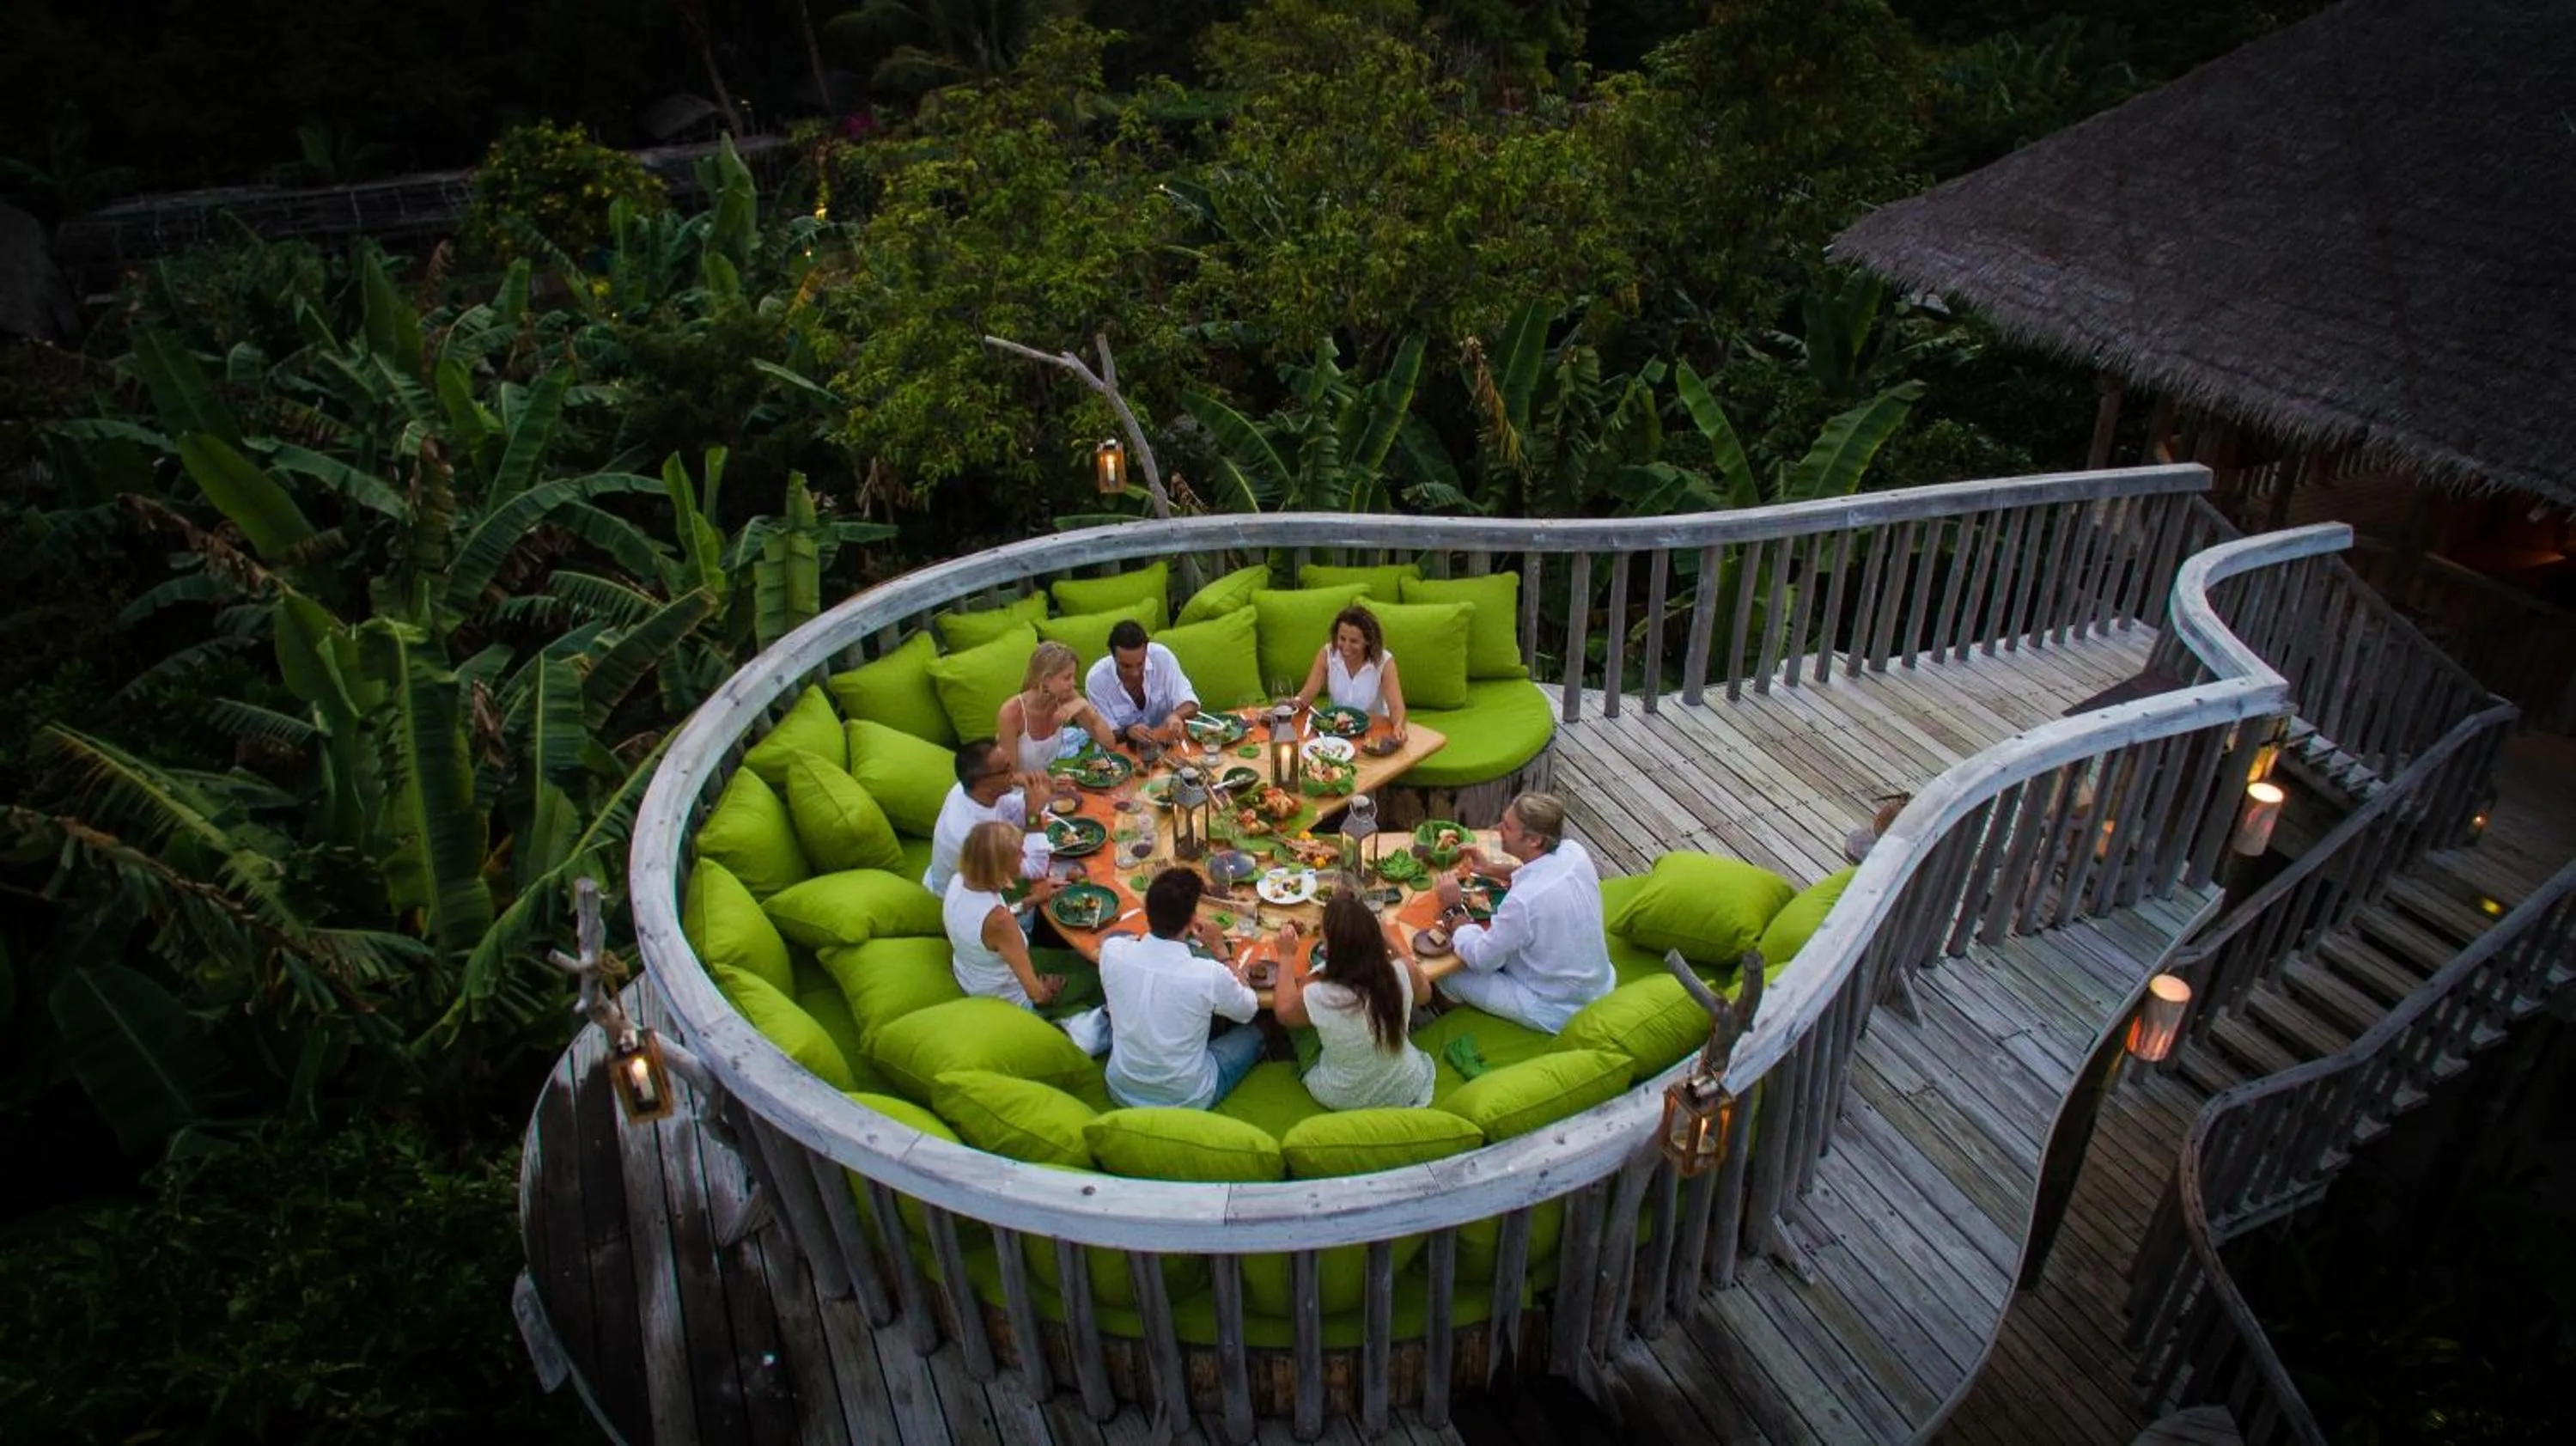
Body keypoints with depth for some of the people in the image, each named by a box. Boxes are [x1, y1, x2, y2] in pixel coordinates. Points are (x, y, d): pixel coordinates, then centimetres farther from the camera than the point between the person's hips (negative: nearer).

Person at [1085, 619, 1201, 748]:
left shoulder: (1162, 657, -14)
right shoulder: (1096, 679, -17)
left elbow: (1190, 704, -12)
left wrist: (1176, 716, -33)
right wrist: (1127, 731, -33)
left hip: (1164, 743, 2)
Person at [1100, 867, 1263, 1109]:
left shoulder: (1112, 952, -21)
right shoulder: (1210, 975, -29)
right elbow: (1249, 1010, -5)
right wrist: (1220, 949, -1)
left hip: (1121, 1090, 3)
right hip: (1187, 1100, -3)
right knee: (1253, 1034, 23)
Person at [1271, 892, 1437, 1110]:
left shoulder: (1318, 997, -32)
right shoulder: (1404, 972, -27)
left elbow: (1283, 1009, -7)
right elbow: (1425, 992, -1)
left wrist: (1287, 956, 3)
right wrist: (1390, 944, 2)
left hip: (1343, 1099, -1)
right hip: (1406, 1091, 2)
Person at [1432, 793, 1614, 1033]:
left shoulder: (1523, 901, -36)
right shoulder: (1574, 851, -14)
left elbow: (1480, 959, -21)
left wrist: (1453, 910, -8)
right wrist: (1492, 869, 4)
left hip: (1556, 1012, -7)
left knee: (1447, 972, 5)